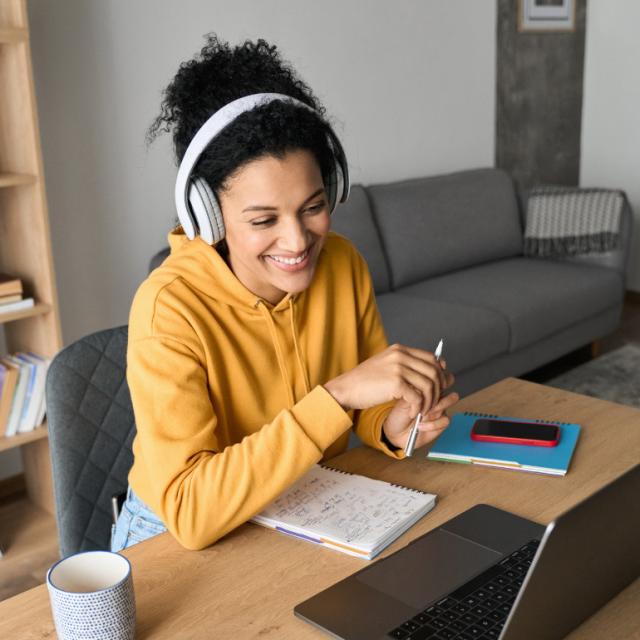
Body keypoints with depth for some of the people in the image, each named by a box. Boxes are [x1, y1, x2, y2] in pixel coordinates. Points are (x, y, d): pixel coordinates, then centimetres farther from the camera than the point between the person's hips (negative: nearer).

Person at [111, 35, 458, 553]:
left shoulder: (343, 263, -10)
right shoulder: (170, 308, -25)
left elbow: (367, 403, 3)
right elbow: (189, 513, -32)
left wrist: (392, 428, -21)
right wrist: (338, 395, -38)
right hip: (179, 540, -6)